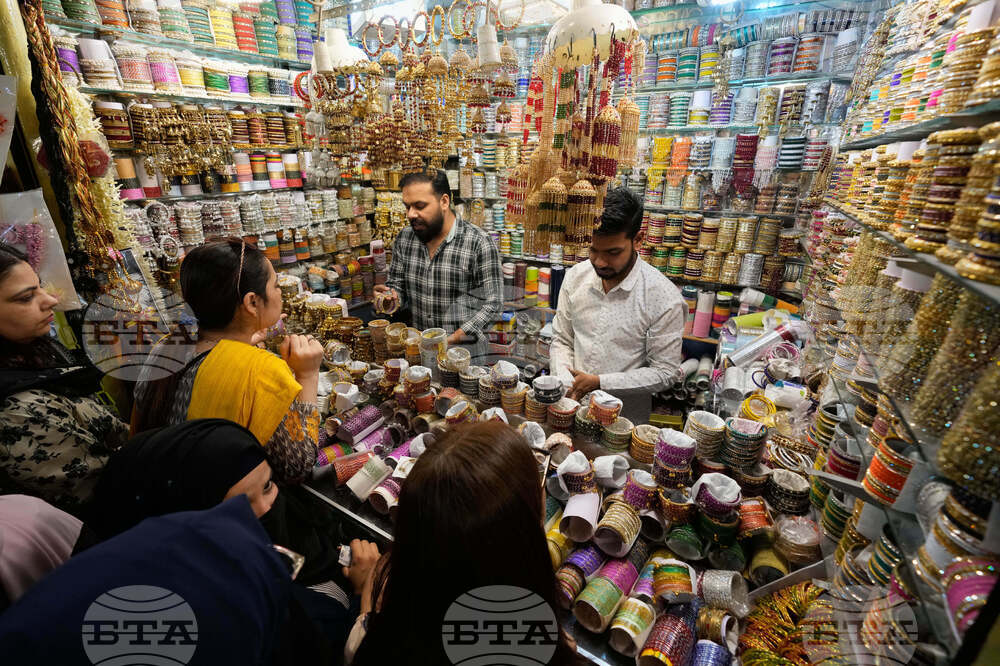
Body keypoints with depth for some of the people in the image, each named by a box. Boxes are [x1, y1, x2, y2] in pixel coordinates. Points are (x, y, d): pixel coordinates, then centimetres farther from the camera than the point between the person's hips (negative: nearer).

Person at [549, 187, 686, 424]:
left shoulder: (664, 298, -13)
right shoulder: (575, 276, -1)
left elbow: (664, 373, -8)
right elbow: (561, 341, 6)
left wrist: (600, 382, -15)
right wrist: (565, 386, -10)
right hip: (572, 409, 3)